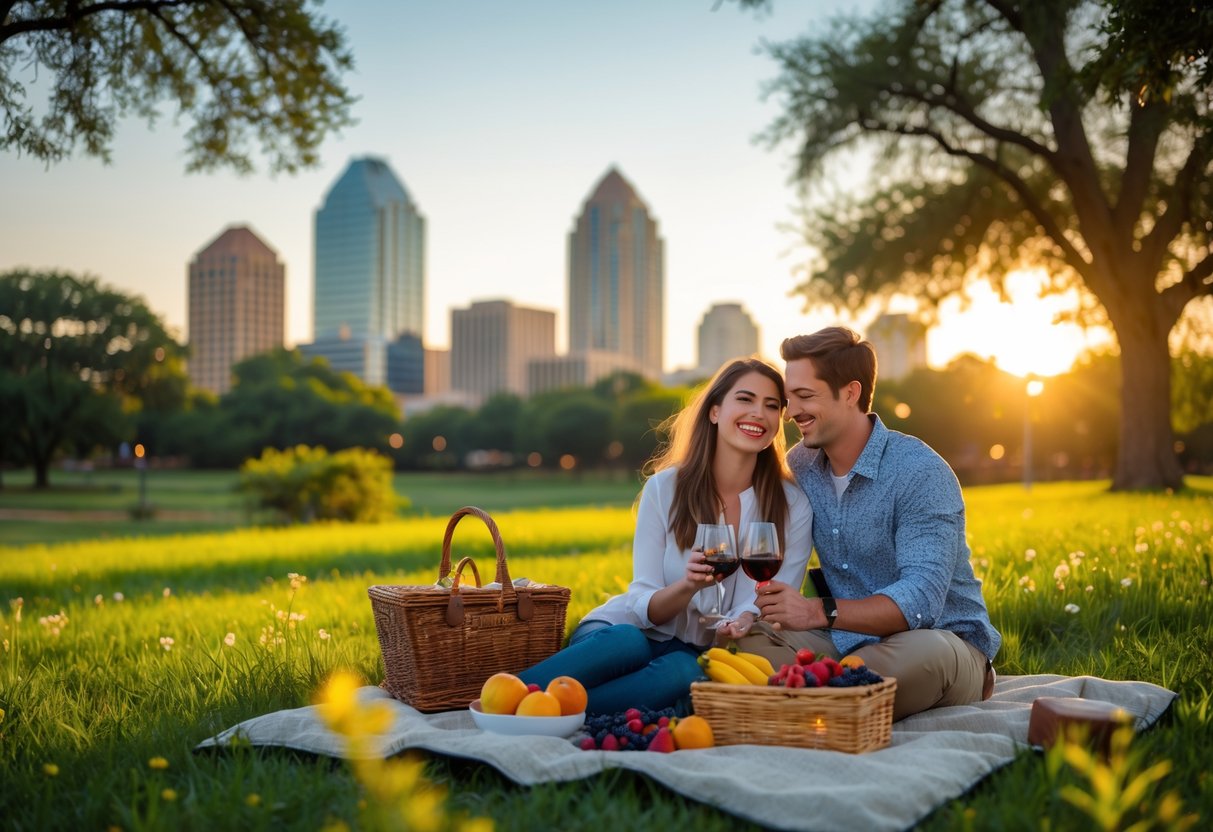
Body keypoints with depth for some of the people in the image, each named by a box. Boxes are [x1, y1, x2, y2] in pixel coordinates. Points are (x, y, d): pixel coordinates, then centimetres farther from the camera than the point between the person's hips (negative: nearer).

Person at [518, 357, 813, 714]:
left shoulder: (791, 506, -3)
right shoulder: (664, 488, -5)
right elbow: (646, 608, -6)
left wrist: (743, 624, -30)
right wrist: (687, 585, -29)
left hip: (698, 656, 1)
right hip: (626, 629, -1)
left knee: (684, 673, -36)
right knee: (626, 643, -38)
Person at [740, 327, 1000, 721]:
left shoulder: (920, 473, -17)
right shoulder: (799, 465, 4)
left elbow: (921, 598, -29)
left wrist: (820, 612, -42)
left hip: (941, 638, -5)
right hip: (847, 640, 6)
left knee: (927, 650, -40)